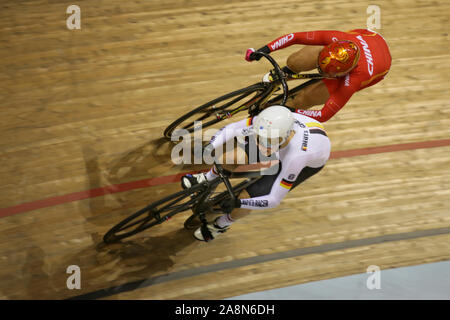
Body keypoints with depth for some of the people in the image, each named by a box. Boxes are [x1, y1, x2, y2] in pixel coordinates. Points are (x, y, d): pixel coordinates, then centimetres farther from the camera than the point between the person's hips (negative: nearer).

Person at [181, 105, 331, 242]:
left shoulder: (295, 156, -45)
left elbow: (274, 200, -34)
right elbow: (231, 129, -15)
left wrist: (238, 203, -44)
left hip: (311, 163, -5)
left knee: (246, 197, -14)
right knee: (229, 158, -8)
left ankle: (222, 224, 21)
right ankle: (208, 179, 30)